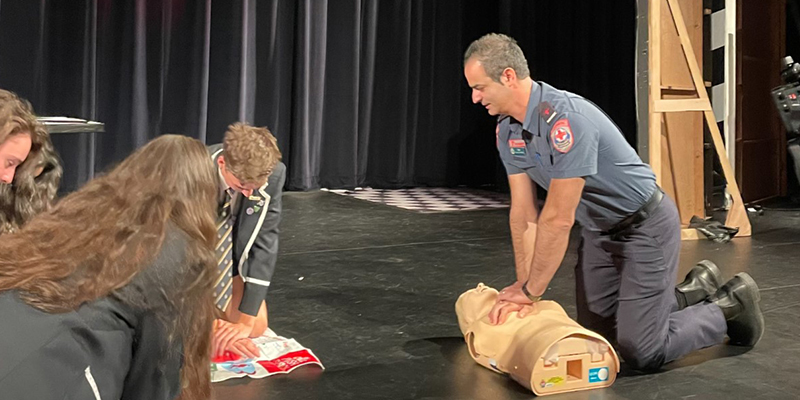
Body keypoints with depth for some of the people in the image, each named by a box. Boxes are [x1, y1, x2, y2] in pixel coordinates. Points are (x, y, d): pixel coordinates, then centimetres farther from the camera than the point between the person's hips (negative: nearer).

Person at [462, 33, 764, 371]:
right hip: (599, 230, 9)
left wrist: (531, 291, -19)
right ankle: (691, 294, 32)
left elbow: (558, 219, -29)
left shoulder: (566, 120, -33)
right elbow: (523, 212, -1)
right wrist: (522, 286, -6)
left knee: (640, 351, -10)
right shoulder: (507, 129, -5)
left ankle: (729, 306, 14)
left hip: (645, 225, -9)